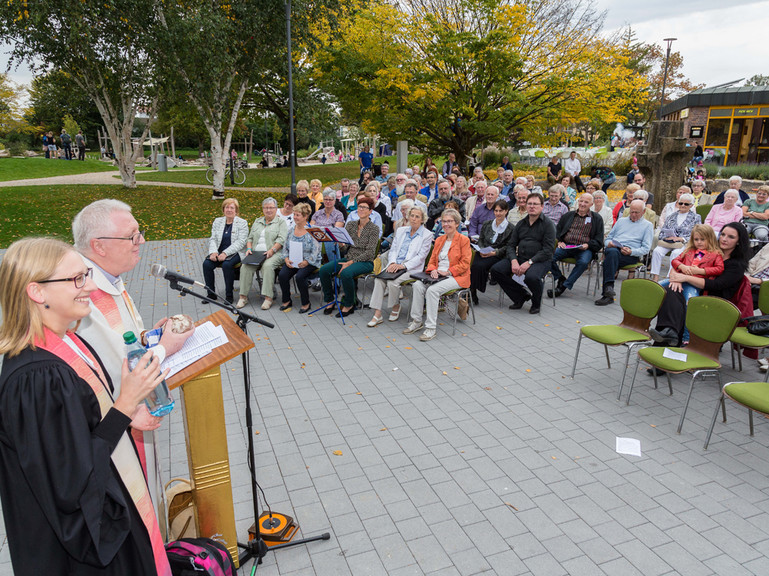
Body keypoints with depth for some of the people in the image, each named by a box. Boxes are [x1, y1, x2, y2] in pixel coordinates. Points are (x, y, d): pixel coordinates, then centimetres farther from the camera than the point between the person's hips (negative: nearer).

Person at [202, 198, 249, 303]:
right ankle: (211, 294, -9)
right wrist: (213, 252, -13)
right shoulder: (217, 221, 14)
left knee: (227, 264, -34)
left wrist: (225, 253, -22)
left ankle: (229, 295, -19)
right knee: (206, 264, -22)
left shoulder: (242, 223, -1)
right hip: (219, 252, 5)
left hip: (235, 253, -4)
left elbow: (240, 242, -12)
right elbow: (212, 239, 8)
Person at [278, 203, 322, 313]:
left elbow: (315, 250, -12)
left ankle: (306, 303, -9)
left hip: (309, 262, -5)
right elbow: (285, 248, 13)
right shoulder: (291, 230, 11)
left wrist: (306, 262, -23)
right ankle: (286, 301, 0)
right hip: (292, 262, 5)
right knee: (282, 275, -21)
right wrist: (286, 259, -6)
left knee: (300, 276, -31)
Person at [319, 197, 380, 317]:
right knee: (324, 269, -17)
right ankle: (329, 300, 0)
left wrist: (351, 262, -19)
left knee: (346, 273, -35)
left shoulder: (374, 228, -5)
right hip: (348, 258, 5)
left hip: (365, 262, -5)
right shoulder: (350, 224, 11)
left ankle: (349, 305, -15)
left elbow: (369, 253, -12)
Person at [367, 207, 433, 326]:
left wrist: (403, 266, -17)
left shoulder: (427, 235, 0)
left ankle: (395, 306, 0)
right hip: (395, 264, 4)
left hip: (412, 268, -4)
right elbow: (393, 249, 14)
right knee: (379, 278, -24)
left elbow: (421, 256, -7)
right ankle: (377, 314, -23)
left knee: (392, 281, -30)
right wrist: (392, 263, -8)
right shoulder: (400, 230, 17)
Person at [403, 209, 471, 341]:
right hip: (438, 275, 6)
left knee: (432, 289, -31)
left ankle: (430, 328, -24)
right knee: (418, 285, -21)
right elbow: (432, 260, 18)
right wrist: (433, 270, -5)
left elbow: (464, 264, -8)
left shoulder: (464, 240, -2)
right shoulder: (439, 240, 18)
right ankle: (416, 321, -11)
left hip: (457, 277, -6)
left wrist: (447, 272, -16)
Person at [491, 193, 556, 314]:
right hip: (520, 258, 6)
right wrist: (514, 261, -11)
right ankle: (521, 296, 2)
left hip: (540, 260, -6)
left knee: (531, 276, -38)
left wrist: (529, 262, -21)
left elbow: (548, 250, -12)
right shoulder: (521, 224, 14)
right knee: (496, 269, -14)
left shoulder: (548, 224, -3)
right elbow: (511, 245, 10)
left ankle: (536, 303, -3)